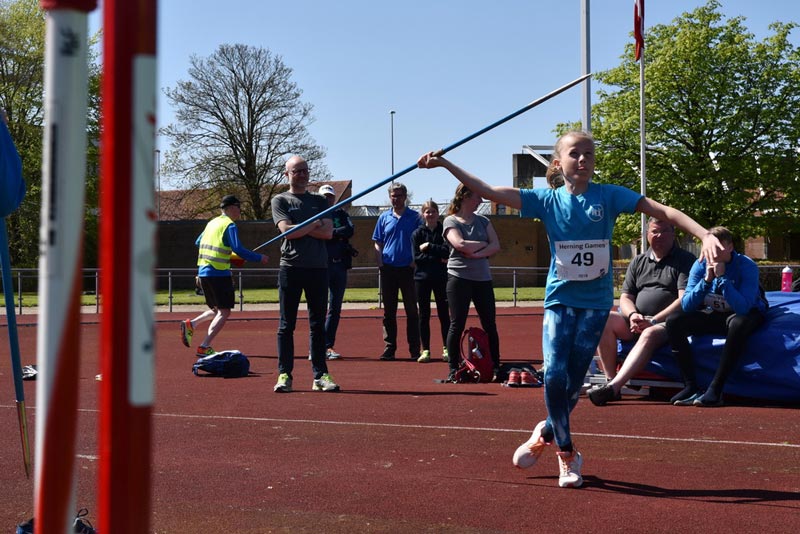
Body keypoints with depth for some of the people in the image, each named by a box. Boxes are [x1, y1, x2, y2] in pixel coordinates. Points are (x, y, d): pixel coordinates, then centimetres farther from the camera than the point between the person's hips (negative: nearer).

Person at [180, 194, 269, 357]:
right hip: (219, 274, -8)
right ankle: (204, 347, -16)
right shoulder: (230, 225, -8)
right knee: (224, 312, -6)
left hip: (203, 272, 8)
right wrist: (260, 258, -10)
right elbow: (238, 250, -19)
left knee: (217, 310, 21)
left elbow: (198, 242, 27)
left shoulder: (212, 223, 16)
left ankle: (191, 324, 4)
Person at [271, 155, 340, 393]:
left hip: (318, 268, 3)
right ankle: (284, 375, 4)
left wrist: (300, 228, -7)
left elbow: (328, 232, 0)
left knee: (318, 325, 4)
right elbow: (287, 230, -9)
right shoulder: (280, 201, 8)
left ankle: (320, 375, 7)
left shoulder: (319, 201, 15)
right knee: (286, 325, -1)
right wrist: (313, 225, -1)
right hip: (291, 267, -3)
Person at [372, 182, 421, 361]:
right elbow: (377, 244, 11)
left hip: (408, 269, -2)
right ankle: (389, 348, 11)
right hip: (388, 269, 2)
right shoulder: (384, 217, 10)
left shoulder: (414, 217, 4)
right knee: (389, 311, 6)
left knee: (412, 311, 0)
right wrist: (380, 263, -1)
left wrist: (416, 261, -9)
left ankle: (415, 349, 5)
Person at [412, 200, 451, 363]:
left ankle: (447, 349, 8)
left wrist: (429, 247, -10)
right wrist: (437, 259, -10)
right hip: (422, 278, 1)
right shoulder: (417, 233, 4)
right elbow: (417, 257, -4)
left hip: (441, 278, 0)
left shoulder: (444, 231, 4)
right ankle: (425, 350, 7)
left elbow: (447, 251, -10)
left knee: (444, 314, 2)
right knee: (424, 315, 3)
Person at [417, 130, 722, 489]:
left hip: (595, 301, 0)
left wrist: (706, 235, -22)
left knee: (574, 381, 3)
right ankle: (566, 455, 6)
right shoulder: (547, 200, 0)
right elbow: (489, 192, -4)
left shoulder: (609, 196, -3)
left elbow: (665, 212, -8)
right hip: (559, 298, 0)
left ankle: (546, 433, 33)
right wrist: (444, 164, -12)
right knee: (554, 375, -13)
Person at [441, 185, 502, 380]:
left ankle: (496, 367, 12)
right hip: (459, 278, -4)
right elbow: (460, 244, -18)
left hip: (483, 279, 5)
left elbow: (496, 246, 1)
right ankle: (454, 369, 4)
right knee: (457, 325, -2)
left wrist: (476, 253, -13)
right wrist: (483, 244, -5)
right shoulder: (450, 221, -1)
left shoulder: (483, 221, 13)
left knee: (490, 325, 5)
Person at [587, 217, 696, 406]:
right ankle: (610, 379, -26)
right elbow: (625, 297, 15)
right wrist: (632, 315, -10)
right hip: (636, 322, 6)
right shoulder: (638, 262, 19)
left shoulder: (685, 260, 3)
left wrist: (653, 321, -18)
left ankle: (613, 387, -49)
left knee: (649, 334, -38)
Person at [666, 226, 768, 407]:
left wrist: (722, 278, -35)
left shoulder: (747, 266, -21)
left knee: (738, 324, -40)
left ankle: (715, 390, -36)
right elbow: (686, 306, -15)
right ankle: (691, 387, -22)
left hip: (746, 315, -4)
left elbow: (743, 308, -34)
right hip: (712, 315, 5)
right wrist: (707, 280, -26)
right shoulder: (700, 265, -10)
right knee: (673, 322, -18)